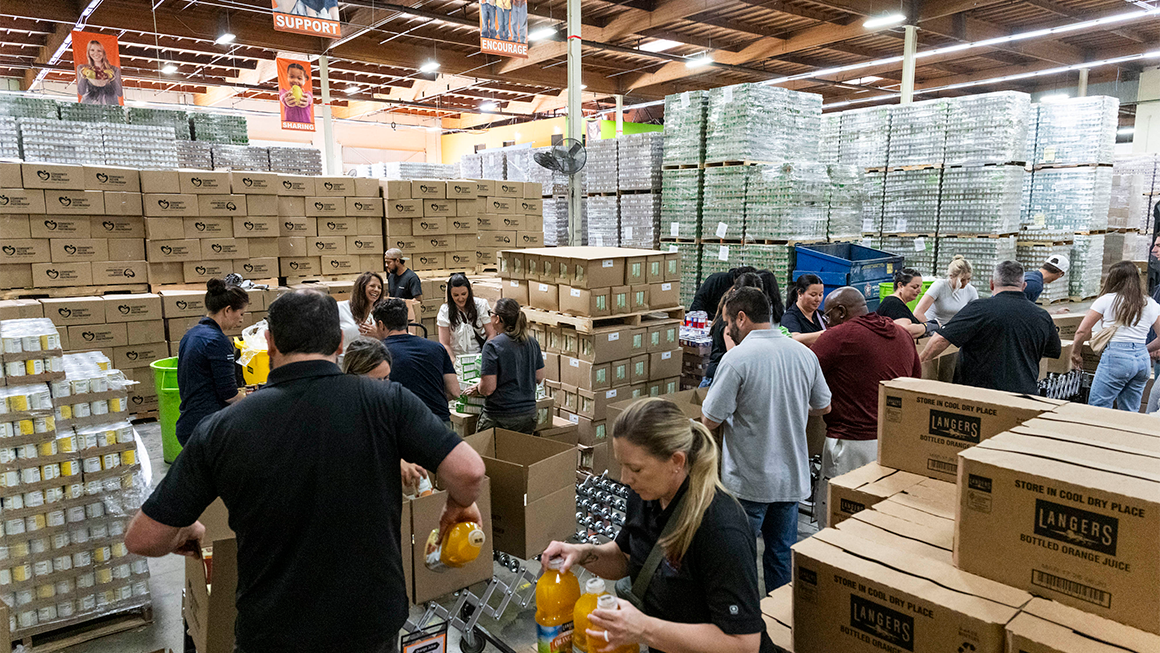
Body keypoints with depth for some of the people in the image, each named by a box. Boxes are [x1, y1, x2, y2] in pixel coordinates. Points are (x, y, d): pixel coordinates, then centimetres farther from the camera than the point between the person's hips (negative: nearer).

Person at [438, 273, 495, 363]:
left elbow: (491, 334, 1)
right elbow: (445, 344, -1)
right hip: (458, 357, 1)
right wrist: (453, 361, -18)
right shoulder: (445, 311, -1)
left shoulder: (481, 305, 0)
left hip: (480, 355, -1)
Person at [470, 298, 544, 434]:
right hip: (528, 413, 6)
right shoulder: (532, 342, 2)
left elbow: (488, 388, -17)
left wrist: (477, 389, 4)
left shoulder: (492, 346, -15)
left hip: (499, 418, -6)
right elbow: (539, 379, 12)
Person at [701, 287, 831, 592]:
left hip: (748, 482, -6)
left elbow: (711, 420, -16)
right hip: (792, 476, 6)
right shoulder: (804, 353, 1)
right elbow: (823, 407, 14)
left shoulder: (737, 358, -18)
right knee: (783, 556, 18)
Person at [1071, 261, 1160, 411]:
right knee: (1130, 413, 13)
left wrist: (1076, 354, 11)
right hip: (1143, 359, 6)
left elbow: (1082, 331, -3)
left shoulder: (1106, 300, 0)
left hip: (1116, 355, -6)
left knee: (1097, 409, -2)